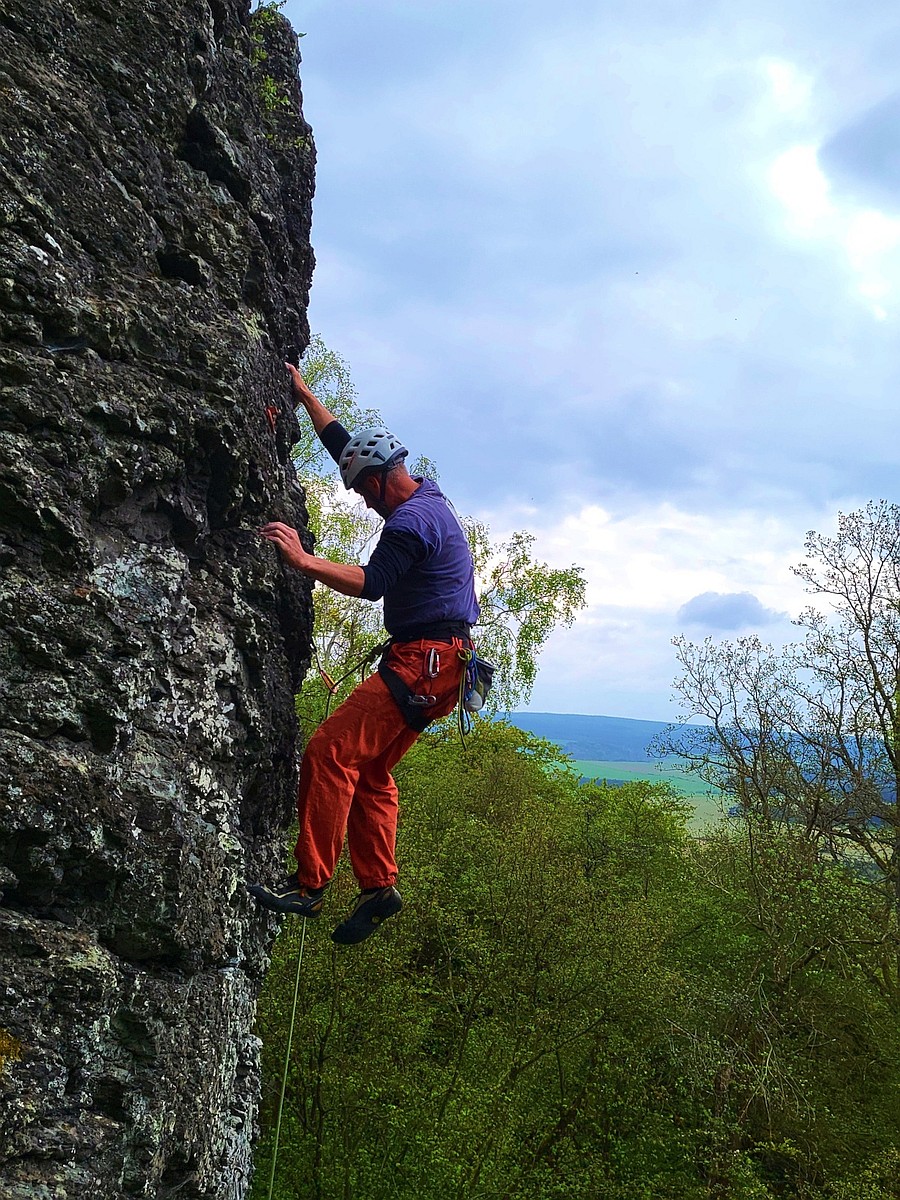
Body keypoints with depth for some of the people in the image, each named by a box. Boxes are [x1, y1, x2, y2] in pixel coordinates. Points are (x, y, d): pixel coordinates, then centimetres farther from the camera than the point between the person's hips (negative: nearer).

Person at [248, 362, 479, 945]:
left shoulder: (410, 518, -13)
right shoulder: (426, 494, 18)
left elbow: (371, 583, -24)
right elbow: (344, 443, 27)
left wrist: (303, 559, -24)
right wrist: (306, 395, 31)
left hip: (425, 661, -11)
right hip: (431, 661, 11)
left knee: (332, 751, -16)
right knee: (369, 769, 10)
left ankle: (310, 884, -14)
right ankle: (378, 886, 8)